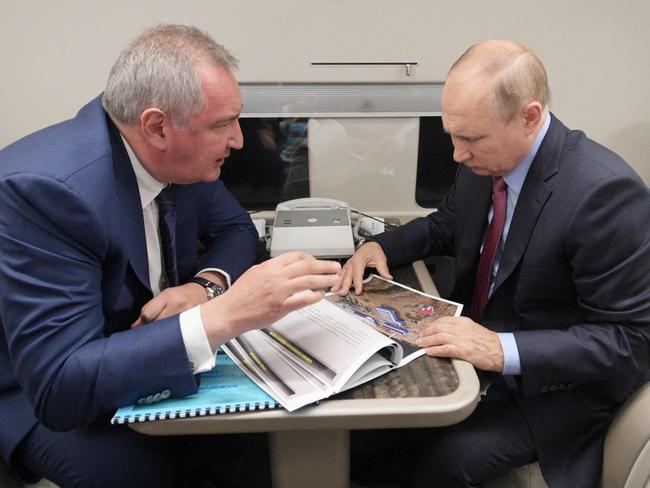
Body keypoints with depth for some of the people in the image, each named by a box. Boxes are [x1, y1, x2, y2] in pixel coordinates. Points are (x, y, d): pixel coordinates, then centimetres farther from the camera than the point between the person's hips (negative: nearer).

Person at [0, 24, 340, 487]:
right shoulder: (47, 187, -31)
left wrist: (207, 284, -19)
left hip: (151, 352, 5)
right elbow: (59, 386, -33)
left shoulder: (181, 155, -12)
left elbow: (235, 228, 3)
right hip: (43, 391, -4)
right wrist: (222, 315, -42)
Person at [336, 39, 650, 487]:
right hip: (475, 339, 6)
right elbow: (446, 226, 12)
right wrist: (380, 247, -7)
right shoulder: (486, 161, -7)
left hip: (555, 383, -6)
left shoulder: (606, 192, -26)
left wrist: (504, 351, -33)